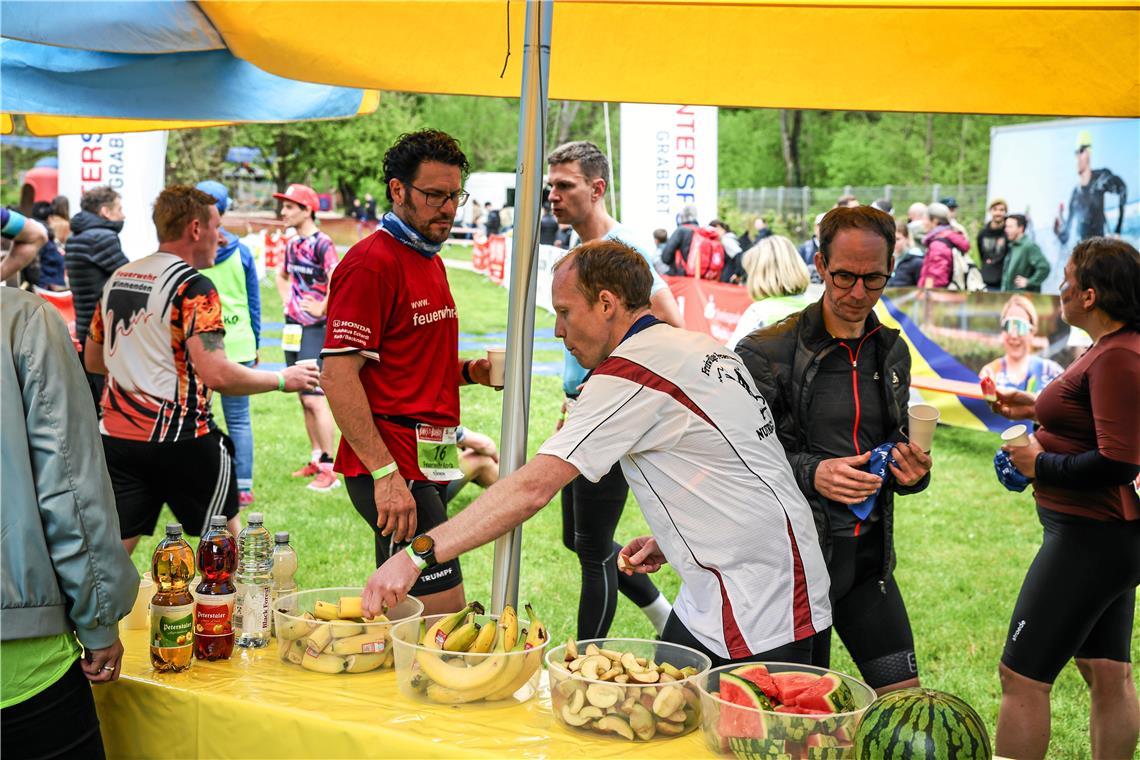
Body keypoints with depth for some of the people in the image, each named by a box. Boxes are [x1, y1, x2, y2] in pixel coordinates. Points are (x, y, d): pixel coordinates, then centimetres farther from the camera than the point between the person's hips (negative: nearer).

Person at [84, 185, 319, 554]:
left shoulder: (117, 279, 10)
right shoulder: (193, 287, -12)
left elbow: (93, 360, 20)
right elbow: (216, 375, -21)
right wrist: (282, 379, -8)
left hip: (115, 437, 6)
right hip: (181, 440, -6)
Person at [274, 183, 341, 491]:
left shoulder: (321, 243, -16)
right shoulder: (293, 244, 11)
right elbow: (282, 275, 31)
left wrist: (321, 309, -18)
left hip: (314, 330, -9)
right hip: (292, 328, 9)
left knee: (314, 398, -10)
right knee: (303, 398, 13)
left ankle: (329, 469, -5)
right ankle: (316, 460, 23)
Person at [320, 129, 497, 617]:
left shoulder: (430, 262, 20)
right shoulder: (371, 262, -11)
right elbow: (338, 376, -18)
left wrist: (468, 371, 9)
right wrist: (385, 474, -24)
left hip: (428, 463, 10)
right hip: (392, 469, -10)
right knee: (444, 611, -10)